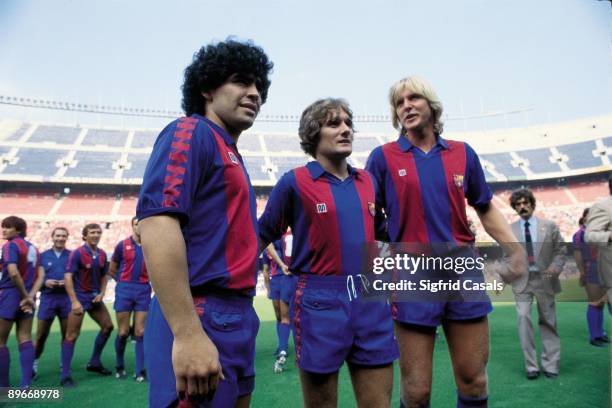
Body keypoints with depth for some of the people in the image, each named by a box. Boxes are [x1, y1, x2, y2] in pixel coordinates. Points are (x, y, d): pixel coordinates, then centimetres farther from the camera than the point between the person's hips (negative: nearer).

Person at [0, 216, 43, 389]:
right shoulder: (33, 248, 13)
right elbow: (40, 276, 7)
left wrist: (26, 296, -15)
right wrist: (30, 296, -4)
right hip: (26, 298, 7)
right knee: (25, 339, 5)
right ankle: (26, 383, 1)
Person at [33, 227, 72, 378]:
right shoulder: (43, 256, 7)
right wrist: (45, 282, -12)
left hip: (67, 298, 0)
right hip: (48, 298, 0)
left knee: (67, 334, 7)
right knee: (41, 334, 2)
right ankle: (34, 362, 22)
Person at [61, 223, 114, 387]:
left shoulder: (102, 254, 4)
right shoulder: (77, 253, -13)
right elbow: (68, 277, -18)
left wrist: (101, 293, 0)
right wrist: (74, 301, -23)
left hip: (95, 296, 7)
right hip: (79, 297, -7)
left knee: (107, 326, 10)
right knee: (72, 335, -6)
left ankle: (94, 362, 24)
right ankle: (65, 375, 0)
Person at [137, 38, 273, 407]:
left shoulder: (230, 155, 19)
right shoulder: (191, 132, -7)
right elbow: (156, 224, -21)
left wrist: (242, 318, 18)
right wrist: (187, 333, -26)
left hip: (237, 318, 10)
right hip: (202, 318, -9)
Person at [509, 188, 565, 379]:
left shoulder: (549, 226, 3)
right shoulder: (509, 230, 3)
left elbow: (560, 250, 5)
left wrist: (556, 266, -13)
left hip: (544, 279, 1)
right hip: (521, 280, 0)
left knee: (548, 321, 8)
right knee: (523, 318, -12)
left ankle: (550, 364, 20)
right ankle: (531, 365, -1)